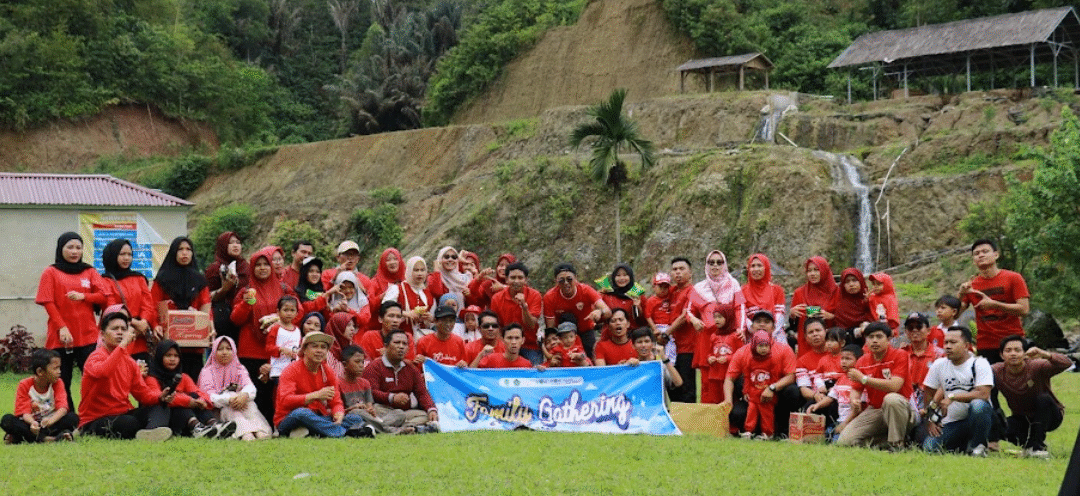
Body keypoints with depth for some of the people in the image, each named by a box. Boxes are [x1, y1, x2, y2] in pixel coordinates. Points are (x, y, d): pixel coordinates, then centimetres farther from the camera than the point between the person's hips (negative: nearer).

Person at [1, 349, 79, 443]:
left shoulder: (57, 383, -1)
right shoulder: (24, 385, -6)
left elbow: (62, 407, -16)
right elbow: (25, 411, -16)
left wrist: (51, 420, -40)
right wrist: (32, 423, -41)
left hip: (49, 423, 1)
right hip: (30, 423, -1)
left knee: (73, 417, -26)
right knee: (7, 420, -27)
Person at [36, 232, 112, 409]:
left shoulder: (89, 272, 12)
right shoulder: (51, 273, 6)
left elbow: (104, 297, 4)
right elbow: (48, 303, -3)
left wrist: (83, 296, -13)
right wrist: (62, 327, -14)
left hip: (88, 336, 1)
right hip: (61, 337, -1)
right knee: (61, 384, 2)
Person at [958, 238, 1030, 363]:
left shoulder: (1014, 278, 1)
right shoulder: (970, 285, 9)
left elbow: (1024, 309, -9)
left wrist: (994, 304, -17)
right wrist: (961, 294, -13)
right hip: (985, 347, 1)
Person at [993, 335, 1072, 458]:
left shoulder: (1036, 367, -25)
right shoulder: (997, 372, -15)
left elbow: (1067, 364, -37)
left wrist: (1043, 354, -52)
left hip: (1049, 417, -2)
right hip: (1022, 419, 2)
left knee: (1043, 398, -34)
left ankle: (1037, 445, -25)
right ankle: (1027, 444, 4)